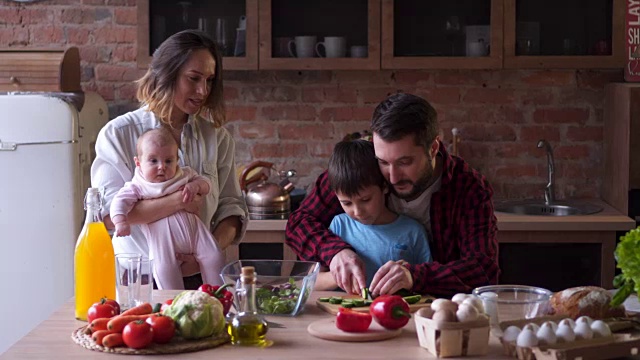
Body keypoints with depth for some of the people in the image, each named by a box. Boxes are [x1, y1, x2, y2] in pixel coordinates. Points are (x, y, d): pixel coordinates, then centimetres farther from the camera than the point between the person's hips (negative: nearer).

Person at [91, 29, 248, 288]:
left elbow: (231, 208, 11)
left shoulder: (217, 137, 12)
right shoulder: (118, 135, 1)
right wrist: (175, 202, -19)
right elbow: (106, 213, -8)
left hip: (198, 276, 2)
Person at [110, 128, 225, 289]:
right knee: (165, 267, -23)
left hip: (193, 227, 4)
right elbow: (120, 201, -9)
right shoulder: (137, 187, 0)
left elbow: (206, 183, 15)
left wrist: (195, 186, -9)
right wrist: (120, 221, -29)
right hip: (163, 236, -4)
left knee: (214, 257, -4)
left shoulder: (184, 175, 11)